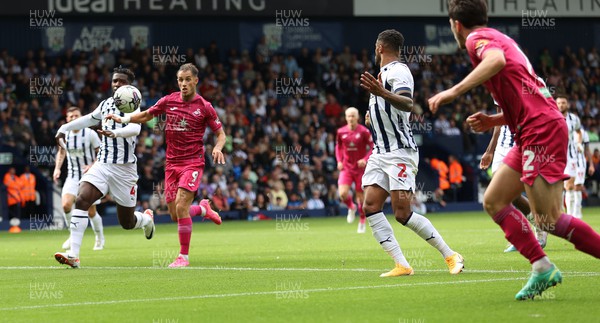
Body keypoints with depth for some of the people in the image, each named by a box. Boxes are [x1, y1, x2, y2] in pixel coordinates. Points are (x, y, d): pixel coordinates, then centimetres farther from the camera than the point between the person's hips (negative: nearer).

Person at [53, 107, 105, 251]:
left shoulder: (90, 134, -11)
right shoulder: (64, 135, 0)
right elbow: (61, 152, 18)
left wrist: (92, 166, -20)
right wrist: (57, 168, 4)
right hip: (72, 177, 3)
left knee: (91, 212, -1)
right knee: (66, 204, -20)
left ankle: (100, 239, 25)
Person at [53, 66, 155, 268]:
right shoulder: (106, 104, 10)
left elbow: (135, 128, -29)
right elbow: (89, 119, 31)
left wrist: (115, 133, -47)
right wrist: (64, 129, 29)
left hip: (124, 169, -4)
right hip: (102, 165, 4)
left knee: (127, 222, 4)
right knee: (81, 199, -21)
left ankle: (147, 219, 43)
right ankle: (73, 255, -25)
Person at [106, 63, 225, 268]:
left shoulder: (204, 107, -6)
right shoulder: (168, 101, 3)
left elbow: (220, 133, 2)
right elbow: (146, 115, 18)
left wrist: (218, 148, -19)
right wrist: (122, 119, 5)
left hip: (193, 163, -4)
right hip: (172, 164, 5)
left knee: (181, 206, -20)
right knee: (175, 215, 5)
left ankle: (183, 256, -8)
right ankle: (203, 209, 38)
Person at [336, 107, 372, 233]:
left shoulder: (364, 131, -10)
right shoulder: (341, 132, -1)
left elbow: (373, 148, -4)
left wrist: (365, 159, -19)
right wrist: (339, 161, 2)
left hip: (360, 168, -2)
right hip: (346, 167, 2)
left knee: (360, 196, 4)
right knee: (343, 193, -17)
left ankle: (362, 220, 27)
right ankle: (351, 208, 17)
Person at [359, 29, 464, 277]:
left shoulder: (397, 71, -12)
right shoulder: (384, 73, 18)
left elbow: (408, 104, -32)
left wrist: (382, 93, -47)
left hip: (400, 152, -9)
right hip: (380, 152, 9)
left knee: (402, 214, -13)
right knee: (370, 207, -6)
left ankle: (450, 256, -1)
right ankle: (401, 265, -8)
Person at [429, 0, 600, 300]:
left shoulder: (477, 38, -5)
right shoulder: (496, 39, 24)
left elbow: (497, 60, -31)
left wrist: (454, 91, -34)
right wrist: (492, 121, 15)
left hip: (541, 129, -10)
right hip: (532, 133, 10)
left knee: (547, 219, -13)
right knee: (493, 201, 10)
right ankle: (542, 268, 7)